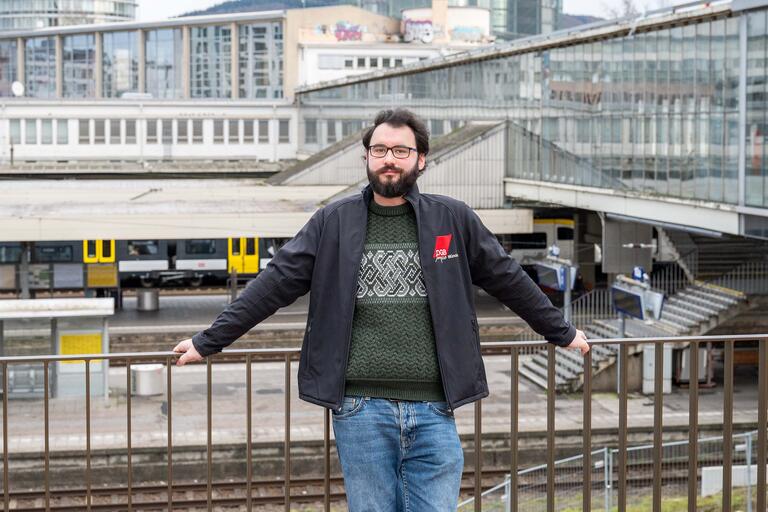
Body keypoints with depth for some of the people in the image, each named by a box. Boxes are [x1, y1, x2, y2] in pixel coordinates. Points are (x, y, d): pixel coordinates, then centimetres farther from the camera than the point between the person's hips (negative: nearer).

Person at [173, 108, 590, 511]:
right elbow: (275, 284, 5)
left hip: (433, 411, 1)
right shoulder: (333, 223, 5)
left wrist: (562, 332, 23)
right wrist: (209, 341, 3)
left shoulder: (453, 219, 7)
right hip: (360, 411, 0)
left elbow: (508, 279, 16)